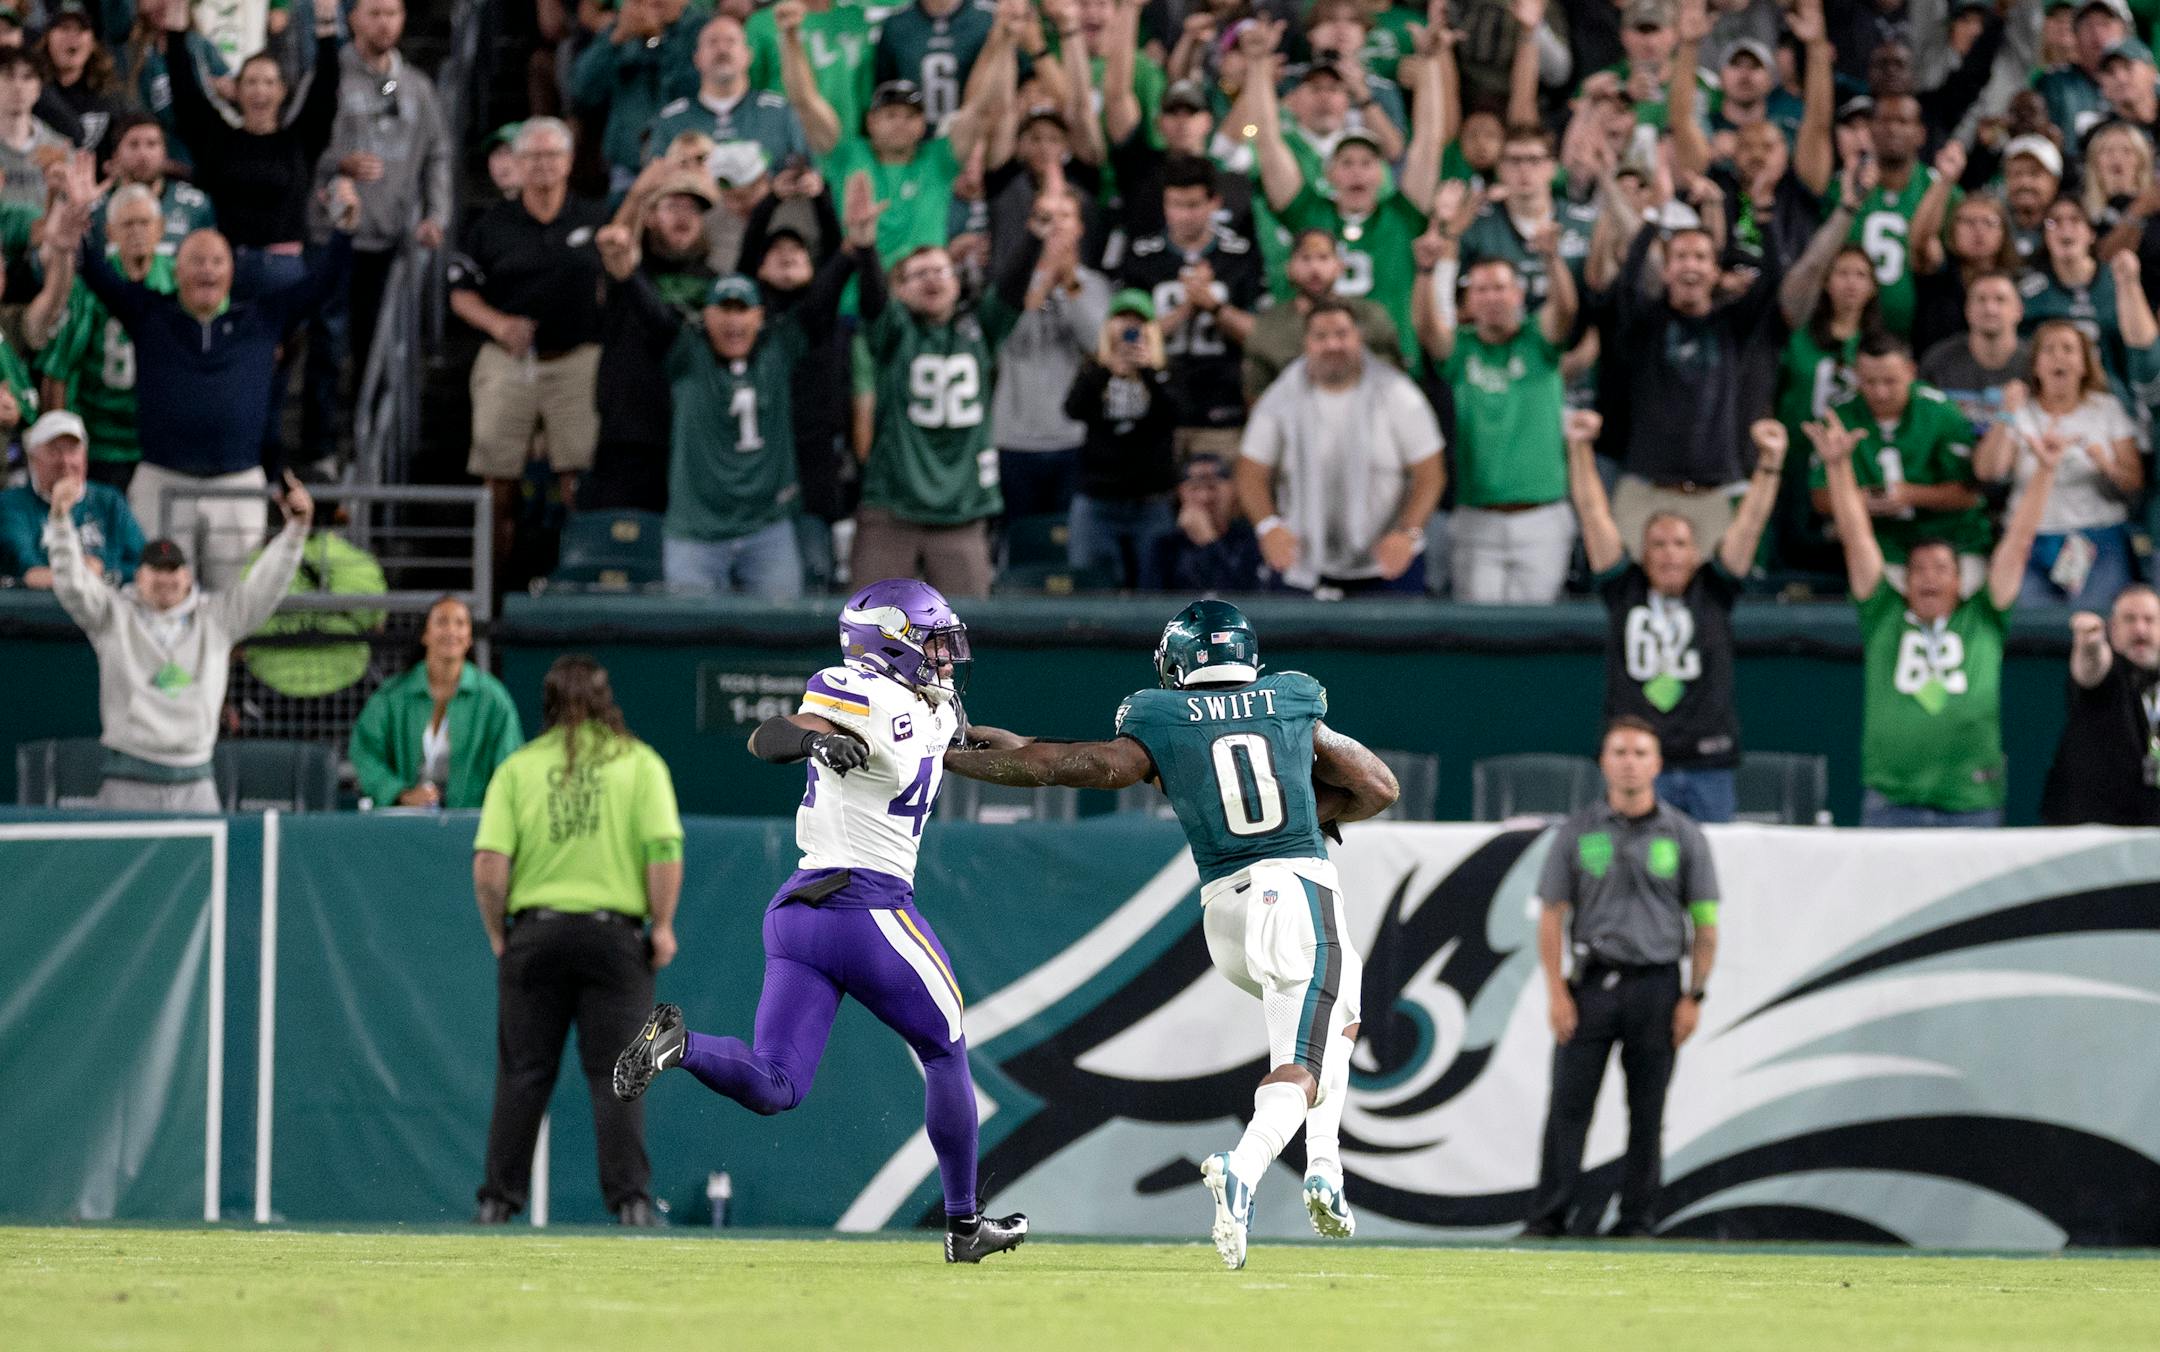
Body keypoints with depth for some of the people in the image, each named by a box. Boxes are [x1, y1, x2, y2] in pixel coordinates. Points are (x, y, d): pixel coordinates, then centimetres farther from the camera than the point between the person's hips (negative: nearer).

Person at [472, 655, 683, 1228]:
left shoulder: (518, 767, 5)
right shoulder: (639, 763, 3)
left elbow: (488, 864, -3)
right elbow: (665, 851, -7)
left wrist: (498, 935, 7)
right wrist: (662, 926, 0)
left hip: (534, 932, 1)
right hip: (614, 933, -1)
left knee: (522, 1074, 6)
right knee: (616, 1075, 1)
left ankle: (499, 1200, 6)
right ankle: (630, 1198, -5)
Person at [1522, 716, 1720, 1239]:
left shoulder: (1683, 836, 6)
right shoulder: (1576, 833, 6)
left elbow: (1705, 922, 6)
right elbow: (1551, 915, 5)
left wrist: (1694, 996, -2)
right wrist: (1556, 992, -4)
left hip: (1655, 985, 0)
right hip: (1590, 983, 0)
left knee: (1648, 1112, 1)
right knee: (1569, 1104, -5)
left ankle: (1637, 1217, 7)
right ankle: (1549, 1216, -3)